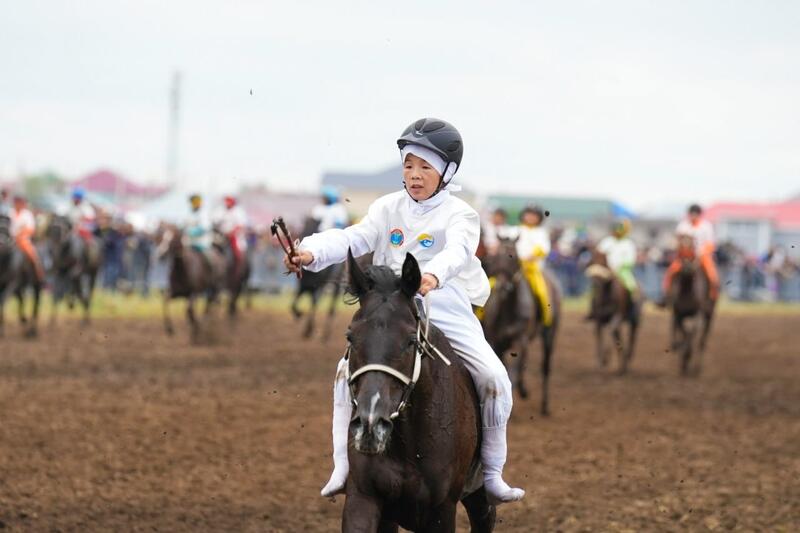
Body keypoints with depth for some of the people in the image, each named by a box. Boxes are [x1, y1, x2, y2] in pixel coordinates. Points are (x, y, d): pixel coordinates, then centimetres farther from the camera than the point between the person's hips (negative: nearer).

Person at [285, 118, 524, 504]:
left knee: (494, 378, -16)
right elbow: (353, 239, -7)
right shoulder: (388, 209, 7)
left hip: (448, 312, -2)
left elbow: (458, 250, -25)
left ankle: (492, 474, -1)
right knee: (348, 370, -17)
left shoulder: (459, 215, -4)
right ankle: (343, 468, -12)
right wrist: (312, 253, -28)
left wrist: (434, 275, -49)